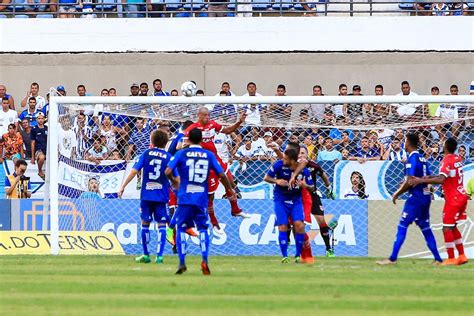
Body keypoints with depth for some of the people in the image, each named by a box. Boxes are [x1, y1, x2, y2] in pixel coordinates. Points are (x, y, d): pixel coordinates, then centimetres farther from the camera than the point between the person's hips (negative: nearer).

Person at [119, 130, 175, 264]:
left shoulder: (146, 154, 2)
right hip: (162, 196, -1)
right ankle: (159, 255, -8)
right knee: (161, 224, 2)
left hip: (146, 195, 1)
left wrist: (123, 187, 0)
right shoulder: (168, 157, 0)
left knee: (145, 223, 12)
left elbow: (134, 171, -5)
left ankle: (146, 255, 16)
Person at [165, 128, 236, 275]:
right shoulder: (209, 155, 6)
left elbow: (168, 171, -8)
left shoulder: (181, 154, 1)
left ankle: (182, 263, 1)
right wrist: (230, 190, 18)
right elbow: (221, 174, 4)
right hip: (202, 199, 2)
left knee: (181, 229, 9)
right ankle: (205, 260, -7)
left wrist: (174, 181, 14)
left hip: (185, 198, -2)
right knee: (203, 229, 12)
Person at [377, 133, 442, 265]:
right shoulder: (422, 159, 13)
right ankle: (437, 259, 13)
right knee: (425, 228, 14)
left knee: (402, 227, -7)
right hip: (426, 196, 9)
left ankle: (392, 258, -10)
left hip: (416, 197, -9)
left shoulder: (412, 159, -13)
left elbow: (409, 182, -19)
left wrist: (397, 194, -7)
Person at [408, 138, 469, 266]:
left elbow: (441, 179, -32)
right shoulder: (458, 159, 9)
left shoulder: (447, 161, -17)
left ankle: (451, 258, -5)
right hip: (462, 196, 9)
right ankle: (462, 256, 17)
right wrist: (429, 178, 12)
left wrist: (421, 181, -32)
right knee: (453, 227, 17)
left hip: (453, 200, -9)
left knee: (447, 228, -5)